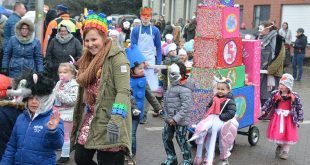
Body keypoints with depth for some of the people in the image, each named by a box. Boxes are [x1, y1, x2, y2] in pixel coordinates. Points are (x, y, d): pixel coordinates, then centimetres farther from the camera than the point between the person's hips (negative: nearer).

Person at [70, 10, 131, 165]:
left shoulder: (116, 56, -12)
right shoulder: (88, 58, 15)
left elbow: (123, 91, -21)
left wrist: (116, 119, -31)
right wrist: (80, 116, 24)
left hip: (107, 120, -9)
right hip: (90, 117, 9)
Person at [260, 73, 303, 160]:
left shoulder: (294, 97, -12)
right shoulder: (275, 94, -6)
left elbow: (299, 108, -4)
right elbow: (269, 103, 5)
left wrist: (299, 119, -4)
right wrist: (264, 110, -2)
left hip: (288, 119, -2)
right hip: (277, 117, 2)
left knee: (288, 134, 5)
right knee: (277, 133, 10)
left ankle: (285, 151, 22)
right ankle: (279, 145, 39)